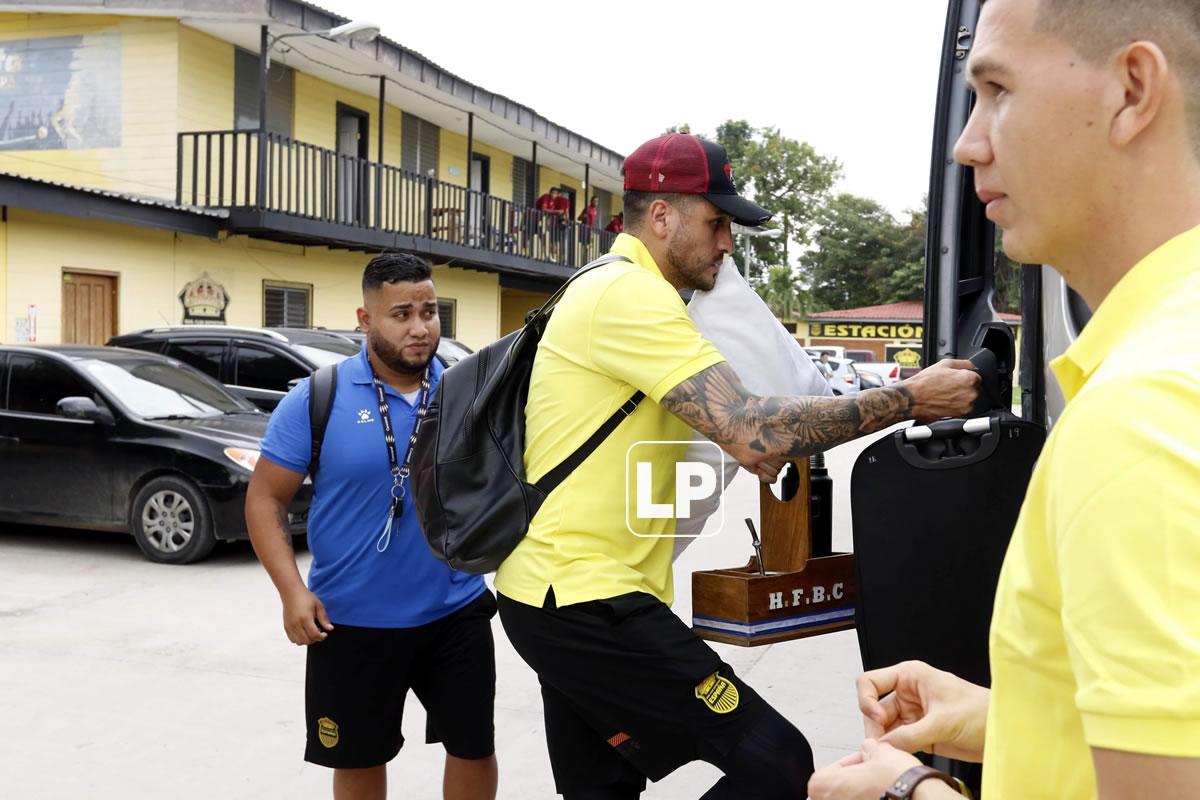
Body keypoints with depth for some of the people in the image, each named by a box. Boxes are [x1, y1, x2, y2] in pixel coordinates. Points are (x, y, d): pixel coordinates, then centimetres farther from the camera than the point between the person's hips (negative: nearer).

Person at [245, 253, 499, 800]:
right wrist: (293, 590, -15)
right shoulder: (317, 399, -9)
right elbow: (265, 498, -4)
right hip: (351, 621, -1)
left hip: (455, 612, 2)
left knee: (474, 746, 14)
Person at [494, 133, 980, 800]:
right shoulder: (630, 294, -16)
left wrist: (752, 447, 10)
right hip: (587, 600, -11)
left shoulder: (609, 291, 18)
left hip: (552, 591, 11)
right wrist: (909, 400, -16)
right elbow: (755, 435, -24)